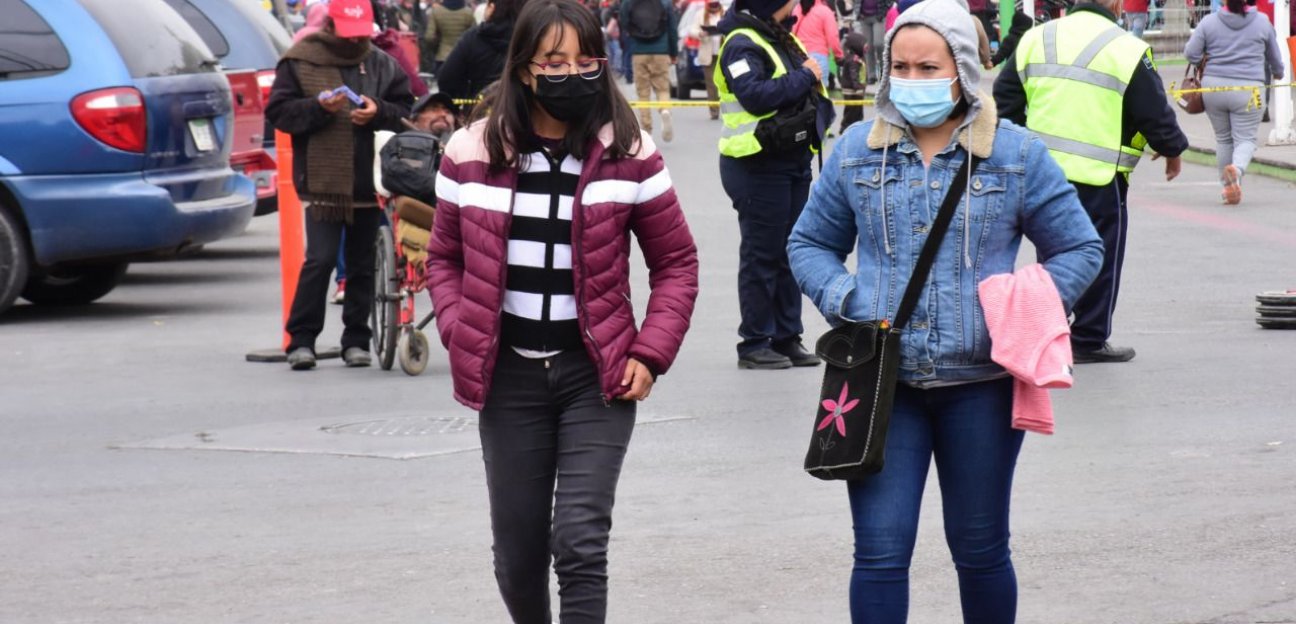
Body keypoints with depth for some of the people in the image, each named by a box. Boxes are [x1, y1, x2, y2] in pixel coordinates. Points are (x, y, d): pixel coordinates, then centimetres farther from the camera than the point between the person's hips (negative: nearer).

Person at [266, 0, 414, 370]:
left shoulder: (383, 66, 10)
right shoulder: (299, 63, 2)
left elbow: (407, 114, 10)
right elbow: (278, 111, -1)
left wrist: (379, 113, -11)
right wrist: (318, 107, -17)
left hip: (369, 183, 4)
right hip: (323, 182, -3)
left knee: (363, 266, 8)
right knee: (320, 260, -12)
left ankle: (356, 340, 17)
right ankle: (301, 339, -4)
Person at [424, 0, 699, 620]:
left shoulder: (628, 154, -3)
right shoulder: (472, 153, 0)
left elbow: (676, 262, 4)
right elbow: (444, 258, 12)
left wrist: (650, 353, -7)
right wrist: (460, 335, -4)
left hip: (596, 375, -2)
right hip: (509, 377, 2)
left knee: (580, 541, -12)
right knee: (517, 550, 11)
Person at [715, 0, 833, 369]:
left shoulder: (785, 40, 12)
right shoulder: (742, 44, -14)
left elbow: (804, 90, 19)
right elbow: (755, 95, -27)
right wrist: (804, 78, -18)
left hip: (794, 161, 8)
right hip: (758, 167, -8)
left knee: (790, 253, 12)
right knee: (762, 256, -3)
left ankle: (786, 338, 19)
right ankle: (754, 344, 3)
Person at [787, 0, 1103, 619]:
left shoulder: (1015, 153, 0)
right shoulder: (856, 150, 4)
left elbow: (1079, 249, 7)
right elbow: (809, 243, 15)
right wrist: (844, 300, -5)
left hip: (981, 384, 0)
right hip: (882, 383, 0)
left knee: (981, 549, 12)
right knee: (880, 551, -5)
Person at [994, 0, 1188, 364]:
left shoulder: (1035, 39, 6)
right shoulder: (1127, 51, -10)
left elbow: (1005, 100, 12)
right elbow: (1155, 113, -4)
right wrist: (1172, 149, 14)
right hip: (1099, 178, -5)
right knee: (1101, 260, 7)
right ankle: (1089, 341, 11)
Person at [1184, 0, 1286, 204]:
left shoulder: (1209, 22, -1)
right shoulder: (1262, 22, 2)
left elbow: (1190, 53, -1)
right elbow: (1274, 56, 16)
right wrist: (1278, 72, 36)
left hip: (1213, 86, 2)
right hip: (1248, 88, -1)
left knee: (1223, 138, 15)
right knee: (1245, 138, 1)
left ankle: (1228, 186, 18)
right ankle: (1237, 168, -30)